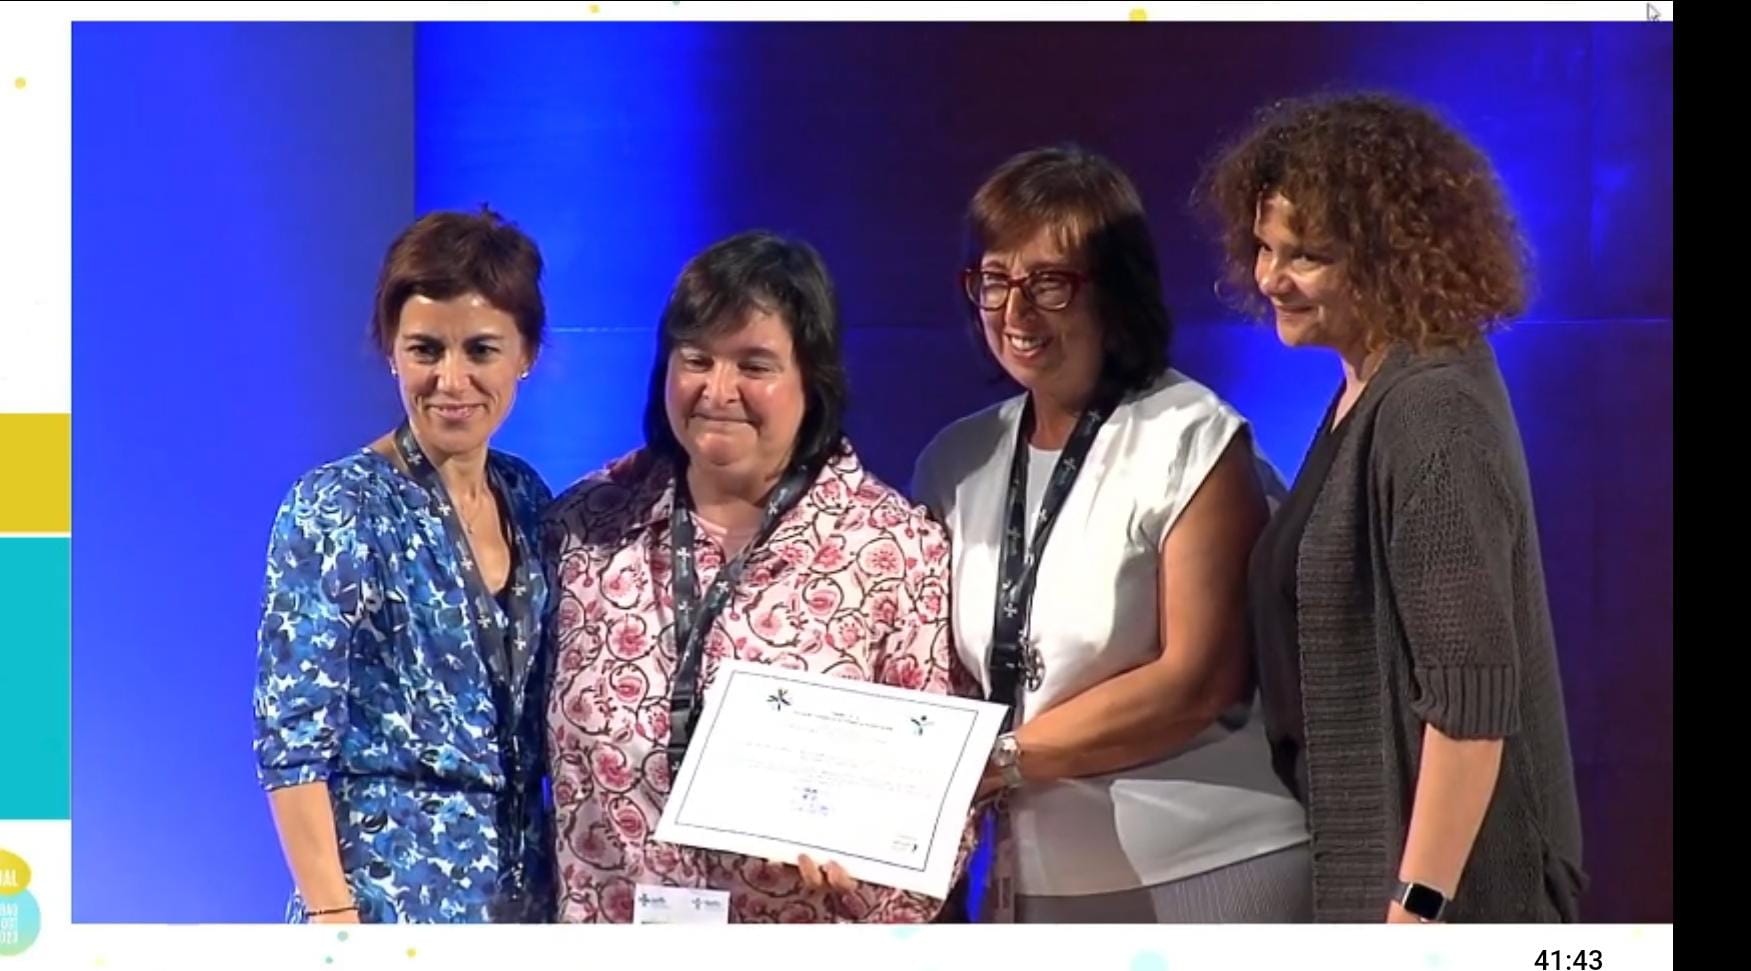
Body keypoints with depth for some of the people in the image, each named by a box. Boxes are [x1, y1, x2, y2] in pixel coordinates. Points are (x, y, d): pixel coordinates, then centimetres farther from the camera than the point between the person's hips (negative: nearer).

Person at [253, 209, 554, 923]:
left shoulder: (527, 499, 7)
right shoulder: (337, 509, -11)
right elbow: (292, 740, -14)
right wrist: (332, 918, -20)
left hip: (521, 887, 6)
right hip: (395, 888, -6)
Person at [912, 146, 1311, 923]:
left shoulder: (1190, 441, -8)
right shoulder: (956, 461, 10)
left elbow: (1199, 681, -13)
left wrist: (1004, 756, -15)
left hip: (1201, 876, -5)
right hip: (1035, 882, 5)